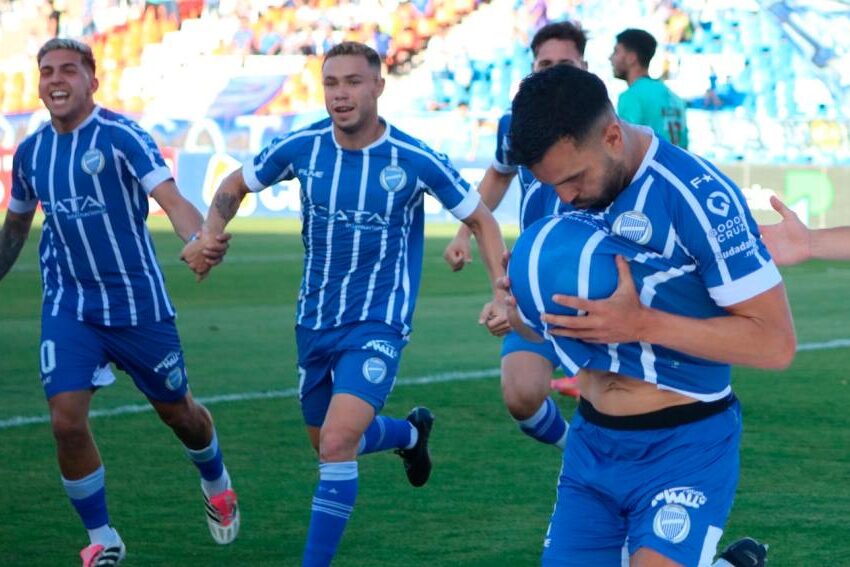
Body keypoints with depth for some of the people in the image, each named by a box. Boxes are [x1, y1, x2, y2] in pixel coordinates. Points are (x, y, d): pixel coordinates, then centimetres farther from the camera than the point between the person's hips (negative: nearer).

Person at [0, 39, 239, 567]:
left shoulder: (121, 135, -14)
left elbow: (170, 197, -28)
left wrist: (198, 239, -47)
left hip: (137, 301, -3)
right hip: (68, 306, 3)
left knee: (177, 412, 13)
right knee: (67, 421, -13)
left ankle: (217, 484, 46)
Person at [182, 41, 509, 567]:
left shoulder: (416, 159, -15)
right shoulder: (301, 147, -8)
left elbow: (481, 219, -3)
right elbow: (236, 185, 10)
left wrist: (503, 293, -15)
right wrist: (209, 234, -10)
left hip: (379, 323, -5)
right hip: (315, 321, 5)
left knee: (336, 443, -22)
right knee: (326, 441, 20)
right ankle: (412, 432, 51)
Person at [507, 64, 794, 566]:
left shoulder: (700, 197, -19)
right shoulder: (573, 193, 2)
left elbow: (776, 342, -20)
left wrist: (643, 324, -27)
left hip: (682, 449, -7)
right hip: (591, 441, 7)